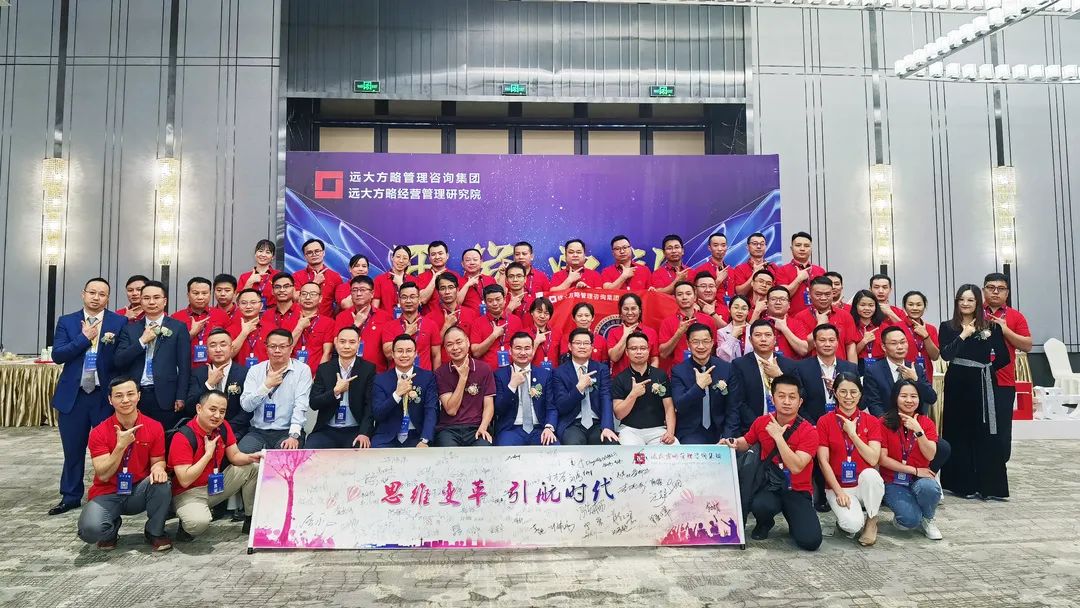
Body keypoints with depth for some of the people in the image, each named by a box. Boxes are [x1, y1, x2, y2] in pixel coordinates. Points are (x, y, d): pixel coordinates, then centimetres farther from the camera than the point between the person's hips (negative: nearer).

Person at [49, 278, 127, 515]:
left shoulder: (120, 322, -1)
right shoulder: (66, 321, 6)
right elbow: (57, 355, -5)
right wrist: (84, 338, -12)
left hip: (106, 395, -2)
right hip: (73, 395, 2)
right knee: (73, 449, 13)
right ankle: (70, 496, 27)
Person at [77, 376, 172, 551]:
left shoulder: (154, 427, -8)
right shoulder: (99, 432, -10)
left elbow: (158, 461, 1)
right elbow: (103, 475, -14)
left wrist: (158, 467, -25)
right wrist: (121, 445, -27)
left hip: (139, 493, 1)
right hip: (107, 494, -1)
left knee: (161, 481, -32)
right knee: (90, 529, -30)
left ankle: (155, 532, -6)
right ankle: (111, 529, 10)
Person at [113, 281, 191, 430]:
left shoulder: (178, 328, 4)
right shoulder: (130, 329, 12)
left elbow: (184, 366, 0)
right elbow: (118, 361, 4)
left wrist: (180, 397, -6)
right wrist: (142, 341, -7)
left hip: (165, 397, -2)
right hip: (135, 396, 2)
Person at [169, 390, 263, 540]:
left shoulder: (223, 427, -4)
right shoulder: (183, 437, -23)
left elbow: (234, 456, 5)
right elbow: (184, 480, -25)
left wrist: (250, 457, -17)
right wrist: (208, 453, -24)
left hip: (216, 485, 7)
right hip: (189, 492, -7)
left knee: (254, 468, -3)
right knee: (199, 521, -37)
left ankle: (251, 520, 9)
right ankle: (186, 528, 2)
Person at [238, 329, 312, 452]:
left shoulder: (302, 370, -2)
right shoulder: (255, 370, 7)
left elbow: (300, 406, -12)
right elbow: (246, 405, -2)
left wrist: (294, 435, -23)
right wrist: (267, 385, -13)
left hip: (287, 432, -3)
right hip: (258, 432, 3)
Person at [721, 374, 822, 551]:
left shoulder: (809, 432, -11)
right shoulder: (761, 422, -1)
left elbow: (795, 467, -23)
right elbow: (745, 443, 19)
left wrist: (778, 436, -24)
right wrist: (733, 443, -4)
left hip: (797, 491, -2)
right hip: (769, 486, 2)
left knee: (810, 541, -23)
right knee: (761, 506, -34)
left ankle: (793, 520, 13)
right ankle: (764, 524, 4)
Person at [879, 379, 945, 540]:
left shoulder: (927, 423, 3)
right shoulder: (884, 423, -6)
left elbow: (930, 455, -10)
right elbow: (883, 459, -10)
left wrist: (917, 430, -21)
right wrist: (914, 470, -14)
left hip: (920, 479, 3)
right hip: (893, 482, -3)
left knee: (929, 487, -34)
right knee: (910, 520, -27)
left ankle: (927, 519, -1)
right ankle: (900, 517, 13)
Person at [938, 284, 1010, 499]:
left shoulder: (990, 327, 6)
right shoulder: (947, 327, 4)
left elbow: (1003, 358, 2)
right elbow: (946, 354, -11)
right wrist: (964, 335, -11)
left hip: (983, 385, 1)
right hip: (957, 385, -1)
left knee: (987, 434, 0)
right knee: (959, 434, 3)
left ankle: (989, 485, 8)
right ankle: (963, 484, 11)